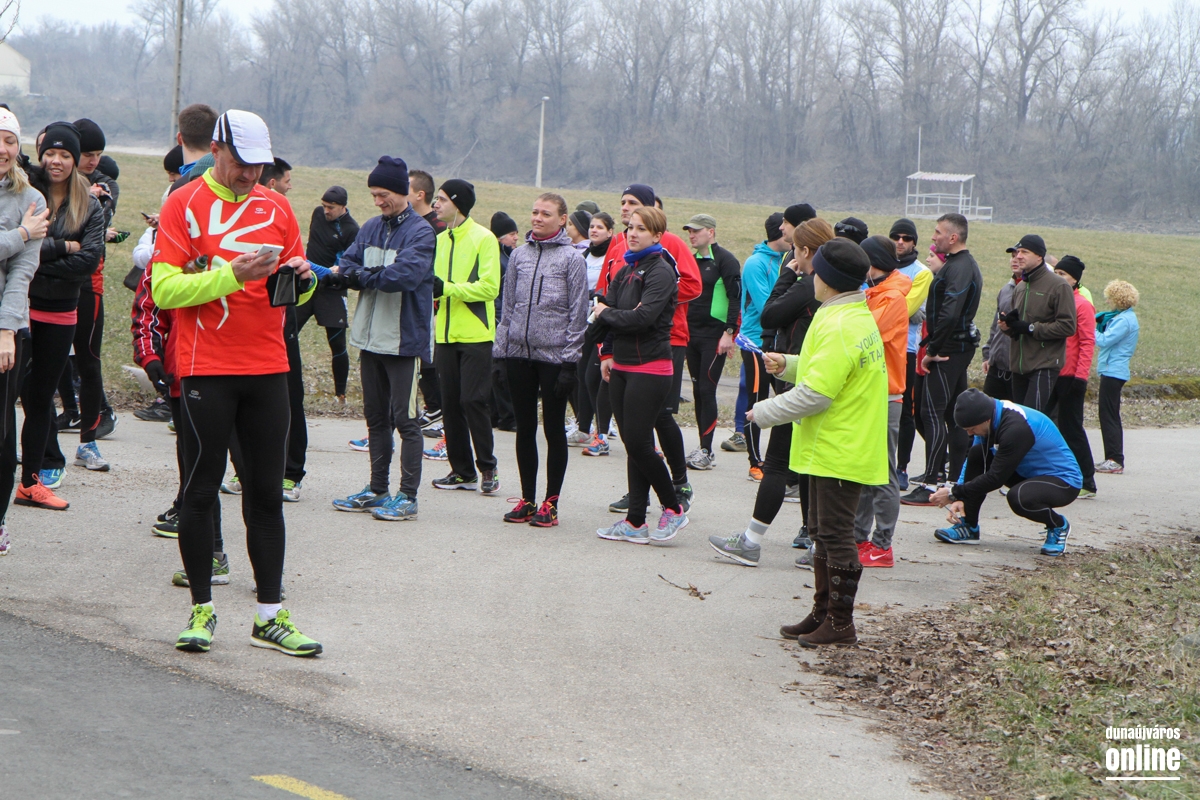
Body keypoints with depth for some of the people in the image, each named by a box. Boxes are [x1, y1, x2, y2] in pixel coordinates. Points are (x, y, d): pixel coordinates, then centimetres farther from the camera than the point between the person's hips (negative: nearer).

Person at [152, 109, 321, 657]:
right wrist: (232, 275, -20)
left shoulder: (276, 208, 12)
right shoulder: (184, 205, -2)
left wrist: (301, 279, -5)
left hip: (267, 369, 4)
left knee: (266, 493, 5)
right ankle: (201, 608, 11)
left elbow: (295, 291, 19)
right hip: (206, 370, -4)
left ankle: (270, 615, 9)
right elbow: (164, 288, -11)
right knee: (202, 490, 2)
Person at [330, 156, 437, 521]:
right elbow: (350, 262, 4)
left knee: (405, 419, -4)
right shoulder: (371, 228, 11)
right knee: (375, 417, 14)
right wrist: (342, 274, -19)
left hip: (405, 339, -7)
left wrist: (361, 277, -20)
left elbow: (405, 274, -24)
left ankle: (407, 496, 1)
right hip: (371, 336, 7)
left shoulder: (420, 232, -10)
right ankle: (377, 490, 23)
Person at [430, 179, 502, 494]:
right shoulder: (440, 240, 14)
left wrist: (447, 288, -19)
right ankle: (462, 470, 13)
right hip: (446, 334, 6)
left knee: (473, 401, -8)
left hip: (475, 335, -6)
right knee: (450, 403, 6)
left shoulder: (483, 238, -7)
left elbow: (489, 287, -14)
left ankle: (487, 469, 3)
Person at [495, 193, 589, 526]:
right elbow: (508, 306, 13)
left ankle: (551, 503, 10)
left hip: (554, 355, -4)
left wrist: (570, 361, -9)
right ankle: (527, 500, 16)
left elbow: (578, 313, -5)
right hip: (519, 352, 4)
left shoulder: (572, 258, -4)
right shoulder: (519, 254, 8)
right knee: (525, 429, 8)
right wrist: (500, 348, 7)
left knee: (554, 429, 3)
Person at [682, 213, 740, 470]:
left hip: (714, 336, -8)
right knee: (698, 391, 8)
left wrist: (728, 332, -18)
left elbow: (735, 298, -13)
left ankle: (706, 451, -10)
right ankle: (704, 448, 12)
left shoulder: (725, 260, -8)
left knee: (707, 390, -10)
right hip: (692, 334, 8)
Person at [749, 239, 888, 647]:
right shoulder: (861, 318, 11)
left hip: (839, 453, -10)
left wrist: (765, 412, -12)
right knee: (824, 534, 17)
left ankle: (840, 624, 4)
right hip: (835, 448, 10)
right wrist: (789, 364, 15)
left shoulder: (839, 326, -21)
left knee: (836, 536, -3)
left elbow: (816, 394, -23)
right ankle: (823, 613, 25)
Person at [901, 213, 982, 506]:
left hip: (948, 350, -11)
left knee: (933, 413, -10)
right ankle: (957, 479, 18)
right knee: (954, 414, 13)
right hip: (961, 347, 11)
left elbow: (949, 315, -26)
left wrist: (932, 350, -20)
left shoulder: (958, 269, -17)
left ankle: (931, 485, -12)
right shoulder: (966, 265, 16)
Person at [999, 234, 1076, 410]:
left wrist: (1030, 328, -15)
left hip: (1044, 367, -8)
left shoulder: (1058, 286, -8)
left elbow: (1067, 326, -15)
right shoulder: (1020, 287, 16)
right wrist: (1007, 325, 3)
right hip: (1019, 365, 8)